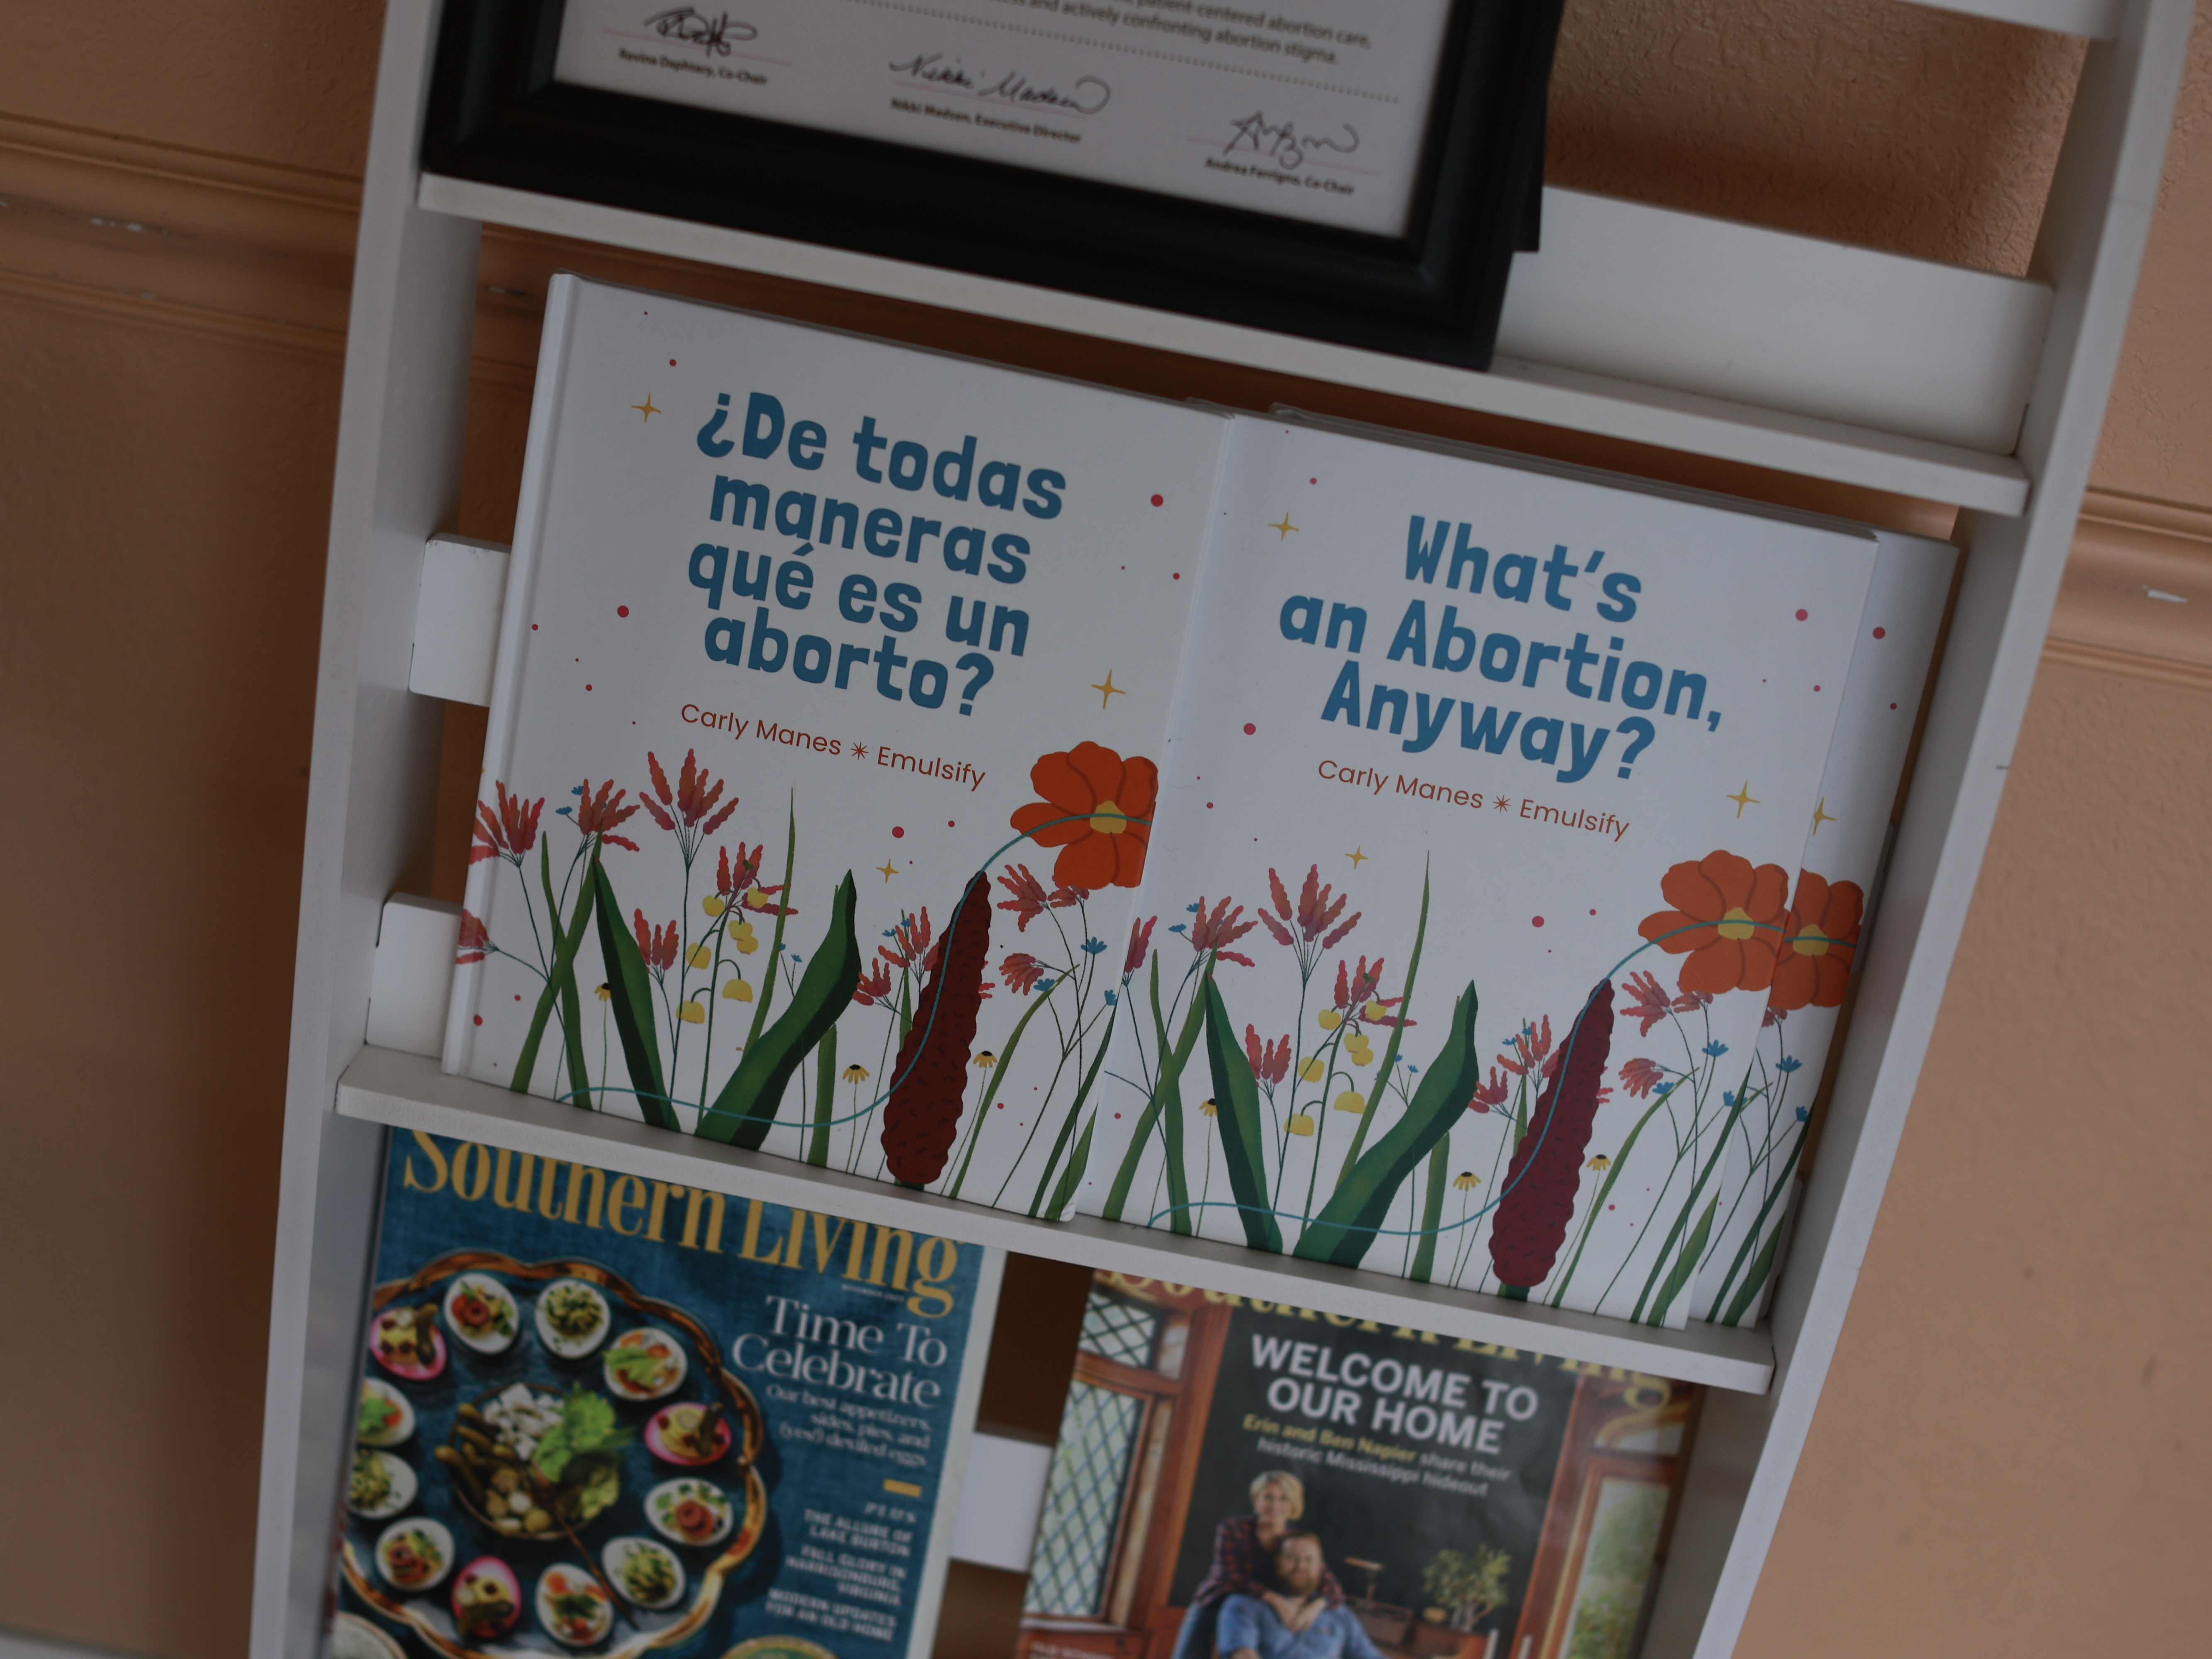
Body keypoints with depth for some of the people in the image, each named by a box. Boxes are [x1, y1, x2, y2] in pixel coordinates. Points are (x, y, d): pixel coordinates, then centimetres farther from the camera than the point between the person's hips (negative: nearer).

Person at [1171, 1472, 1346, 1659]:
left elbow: (1333, 1588, -7)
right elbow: (1230, 1576, -20)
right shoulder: (1233, 1530, -8)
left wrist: (1315, 1607, -31)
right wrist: (1276, 1600, -31)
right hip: (1214, 1607, -2)